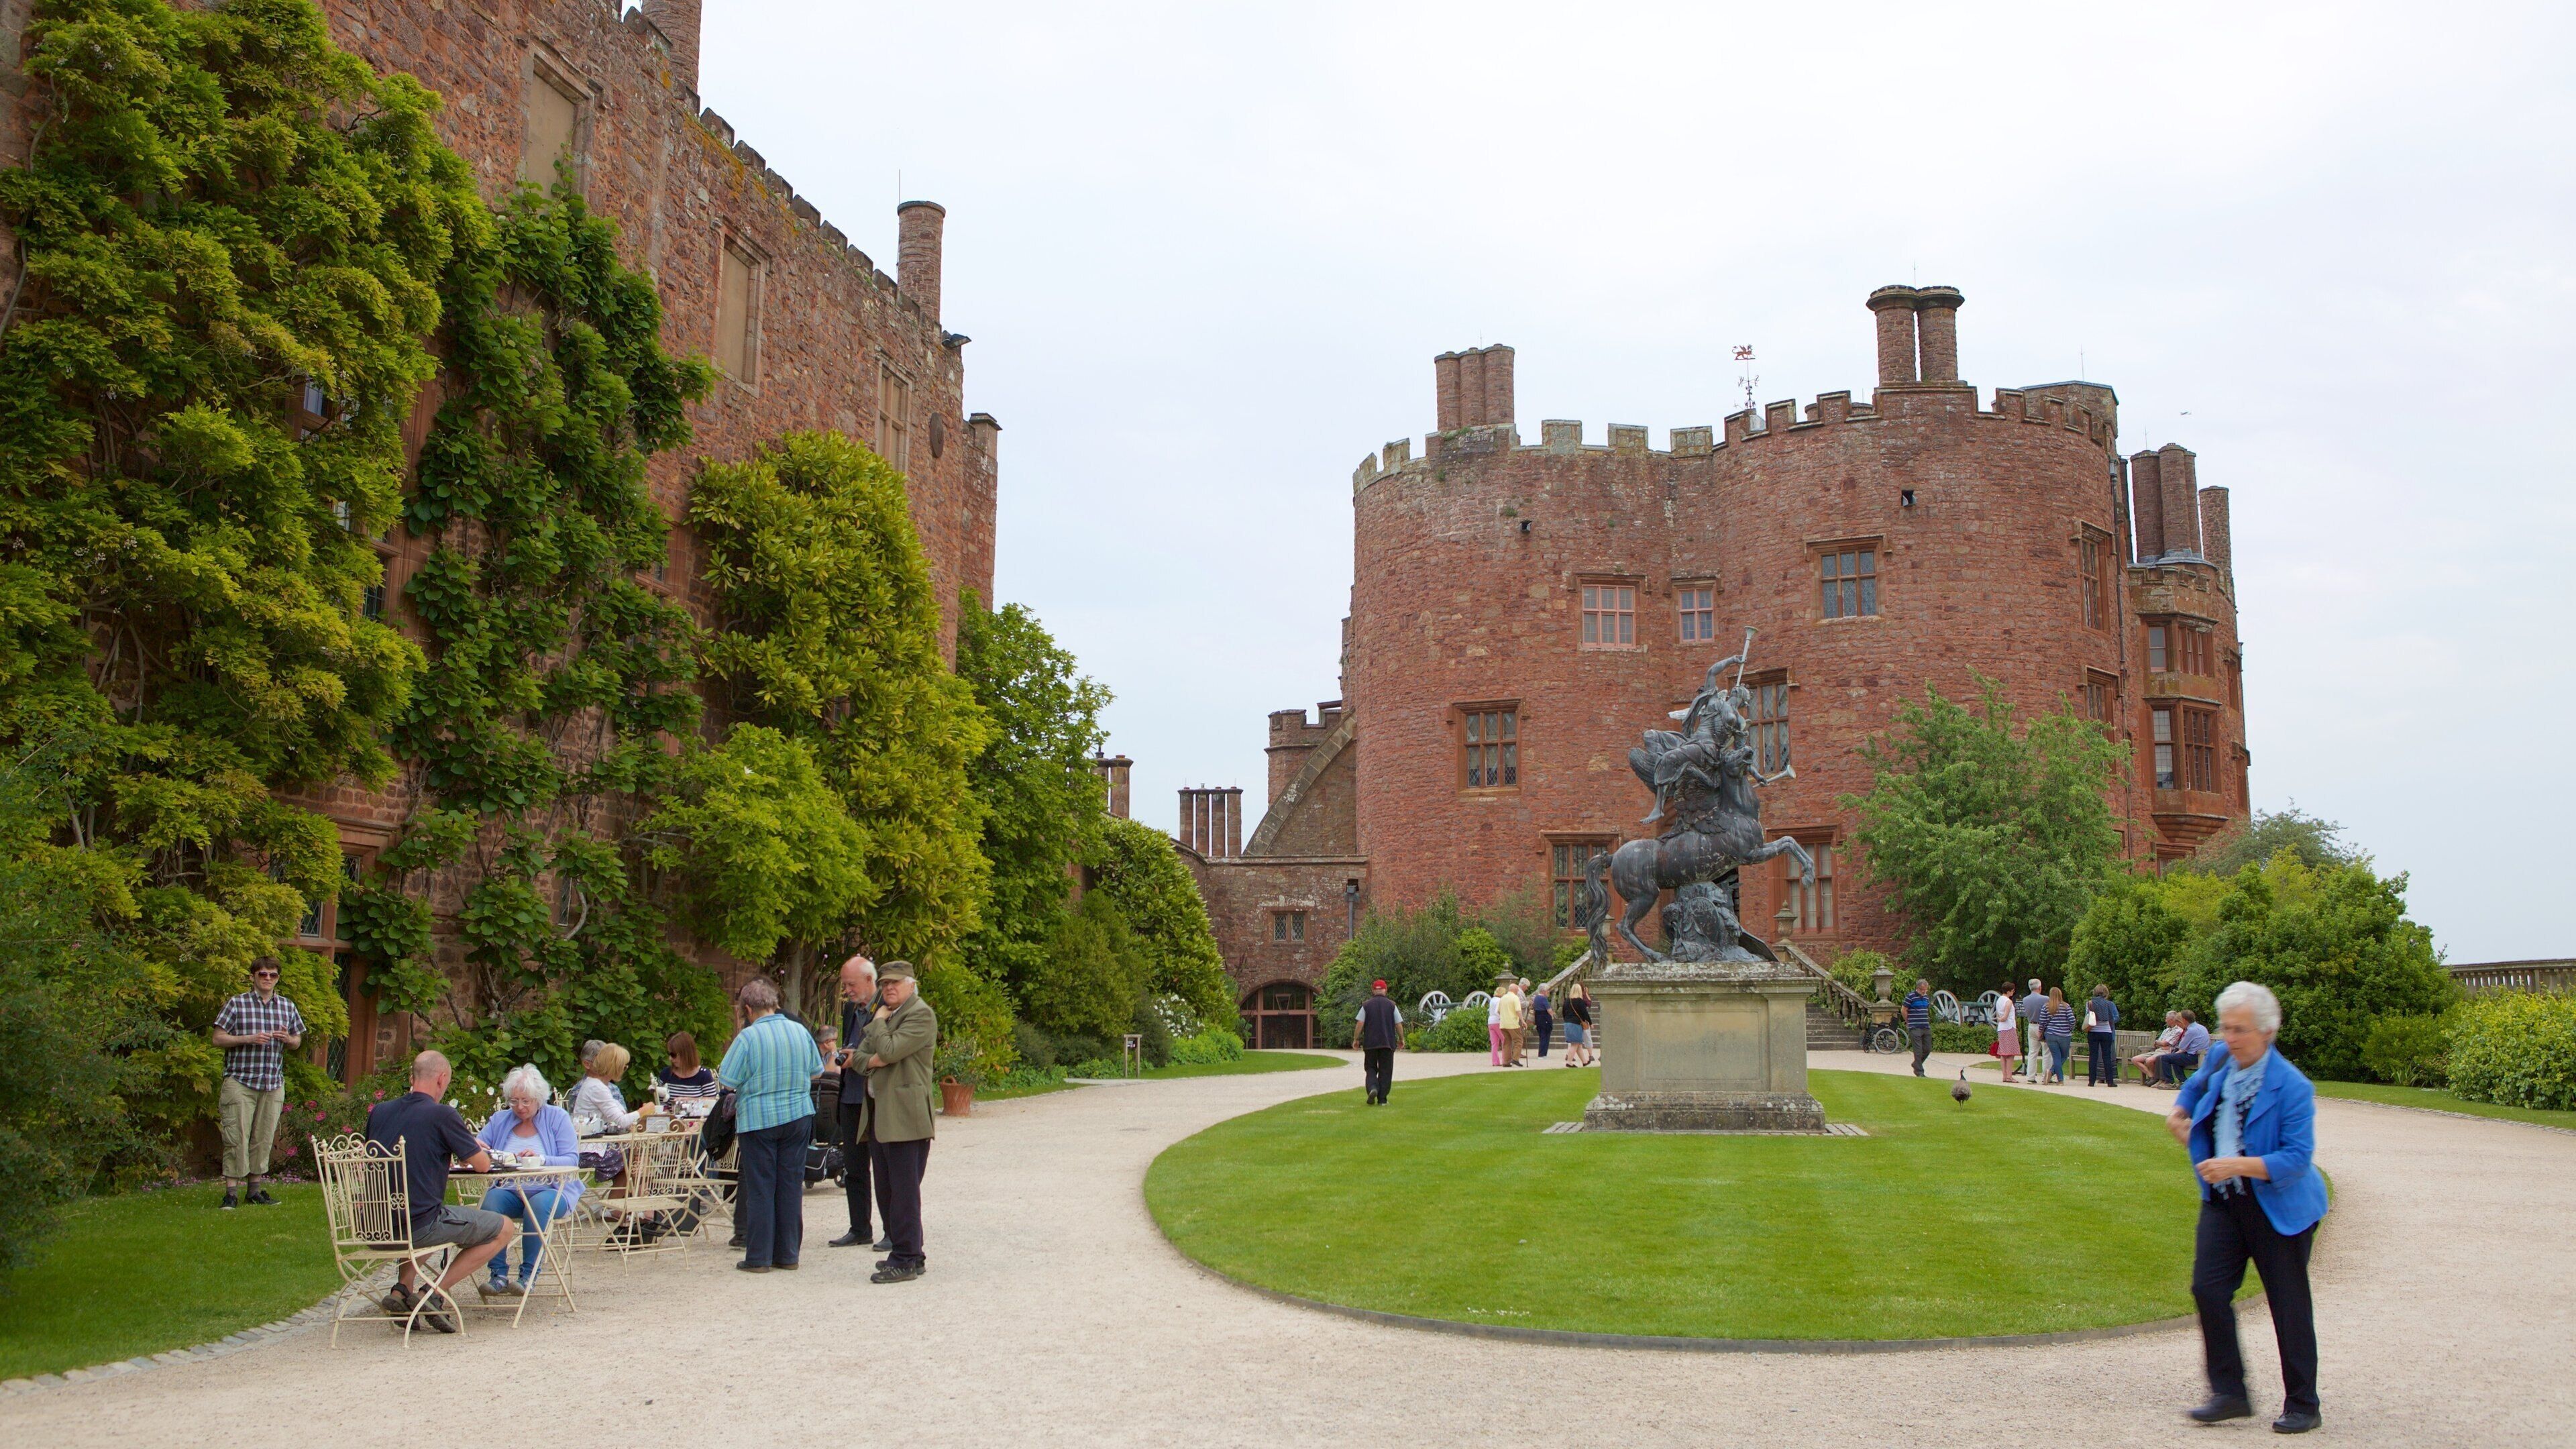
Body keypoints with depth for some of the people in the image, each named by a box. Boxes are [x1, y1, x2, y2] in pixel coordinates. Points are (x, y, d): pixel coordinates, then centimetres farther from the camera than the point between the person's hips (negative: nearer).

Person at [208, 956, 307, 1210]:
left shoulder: (287, 1007, 11)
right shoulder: (237, 1004, -1)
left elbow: (297, 1042, 18)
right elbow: (218, 1038, -2)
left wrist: (288, 1039, -5)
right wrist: (248, 1039, -16)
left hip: (273, 1084, 4)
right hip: (240, 1081, -4)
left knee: (264, 1139, 7)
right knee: (237, 1138, -6)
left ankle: (254, 1190, 15)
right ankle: (231, 1192, -2)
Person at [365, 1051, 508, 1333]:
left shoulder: (379, 1112, 9)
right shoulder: (443, 1115, -9)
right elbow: (482, 1165, -3)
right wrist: (475, 1147, 22)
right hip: (420, 1226, -7)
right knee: (502, 1228, 10)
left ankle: (402, 1288, 18)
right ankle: (433, 1293, -1)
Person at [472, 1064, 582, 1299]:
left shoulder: (557, 1117, 3)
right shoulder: (499, 1120, 13)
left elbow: (571, 1160, -8)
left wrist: (540, 1160, -25)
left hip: (551, 1190, -3)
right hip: (509, 1190, 3)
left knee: (539, 1204, -36)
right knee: (491, 1199, -30)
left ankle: (528, 1274, -24)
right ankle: (499, 1275, -27)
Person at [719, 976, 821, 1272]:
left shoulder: (747, 1037, -13)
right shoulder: (801, 1031, 2)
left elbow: (727, 1079, -11)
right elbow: (816, 1070, 12)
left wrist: (755, 1079, 9)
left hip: (758, 1120, -4)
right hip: (798, 1116, 4)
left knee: (760, 1188, 3)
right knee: (791, 1185, 9)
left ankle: (758, 1257, 5)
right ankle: (788, 1253, 14)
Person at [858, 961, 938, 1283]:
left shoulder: (921, 1015, -9)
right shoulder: (881, 1015, 22)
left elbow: (889, 1051, -19)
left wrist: (879, 1023, -4)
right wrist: (871, 1060, -1)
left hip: (905, 1116, -10)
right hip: (877, 1115, 10)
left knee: (903, 1189, -8)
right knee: (886, 1189, 12)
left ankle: (906, 1260, -5)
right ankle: (910, 1253, 20)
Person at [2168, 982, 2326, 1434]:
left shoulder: (2292, 1087, -19)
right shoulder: (2219, 1060, 0)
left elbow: (2297, 1158, -22)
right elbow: (2195, 1087, 26)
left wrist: (2238, 1165, -31)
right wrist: (2179, 1112, 9)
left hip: (2278, 1208, -6)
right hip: (2222, 1202, 6)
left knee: (2288, 1305, 4)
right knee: (2208, 1289, -4)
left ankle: (2302, 1406, 18)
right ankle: (2229, 1393, 6)